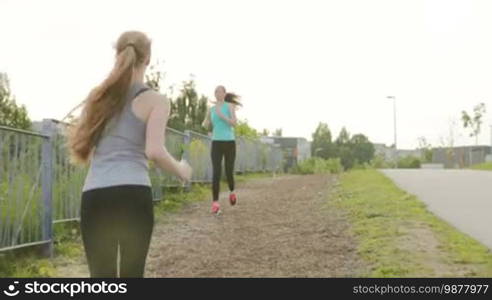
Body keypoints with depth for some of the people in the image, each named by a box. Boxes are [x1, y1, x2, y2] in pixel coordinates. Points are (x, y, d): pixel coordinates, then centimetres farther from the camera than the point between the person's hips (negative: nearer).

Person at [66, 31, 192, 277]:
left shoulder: (97, 96, 15)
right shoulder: (155, 100, 3)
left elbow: (77, 148, 14)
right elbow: (154, 152, -9)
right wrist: (181, 171, 8)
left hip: (94, 195, 3)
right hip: (132, 193, -3)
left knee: (101, 276, 9)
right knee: (131, 273, 9)